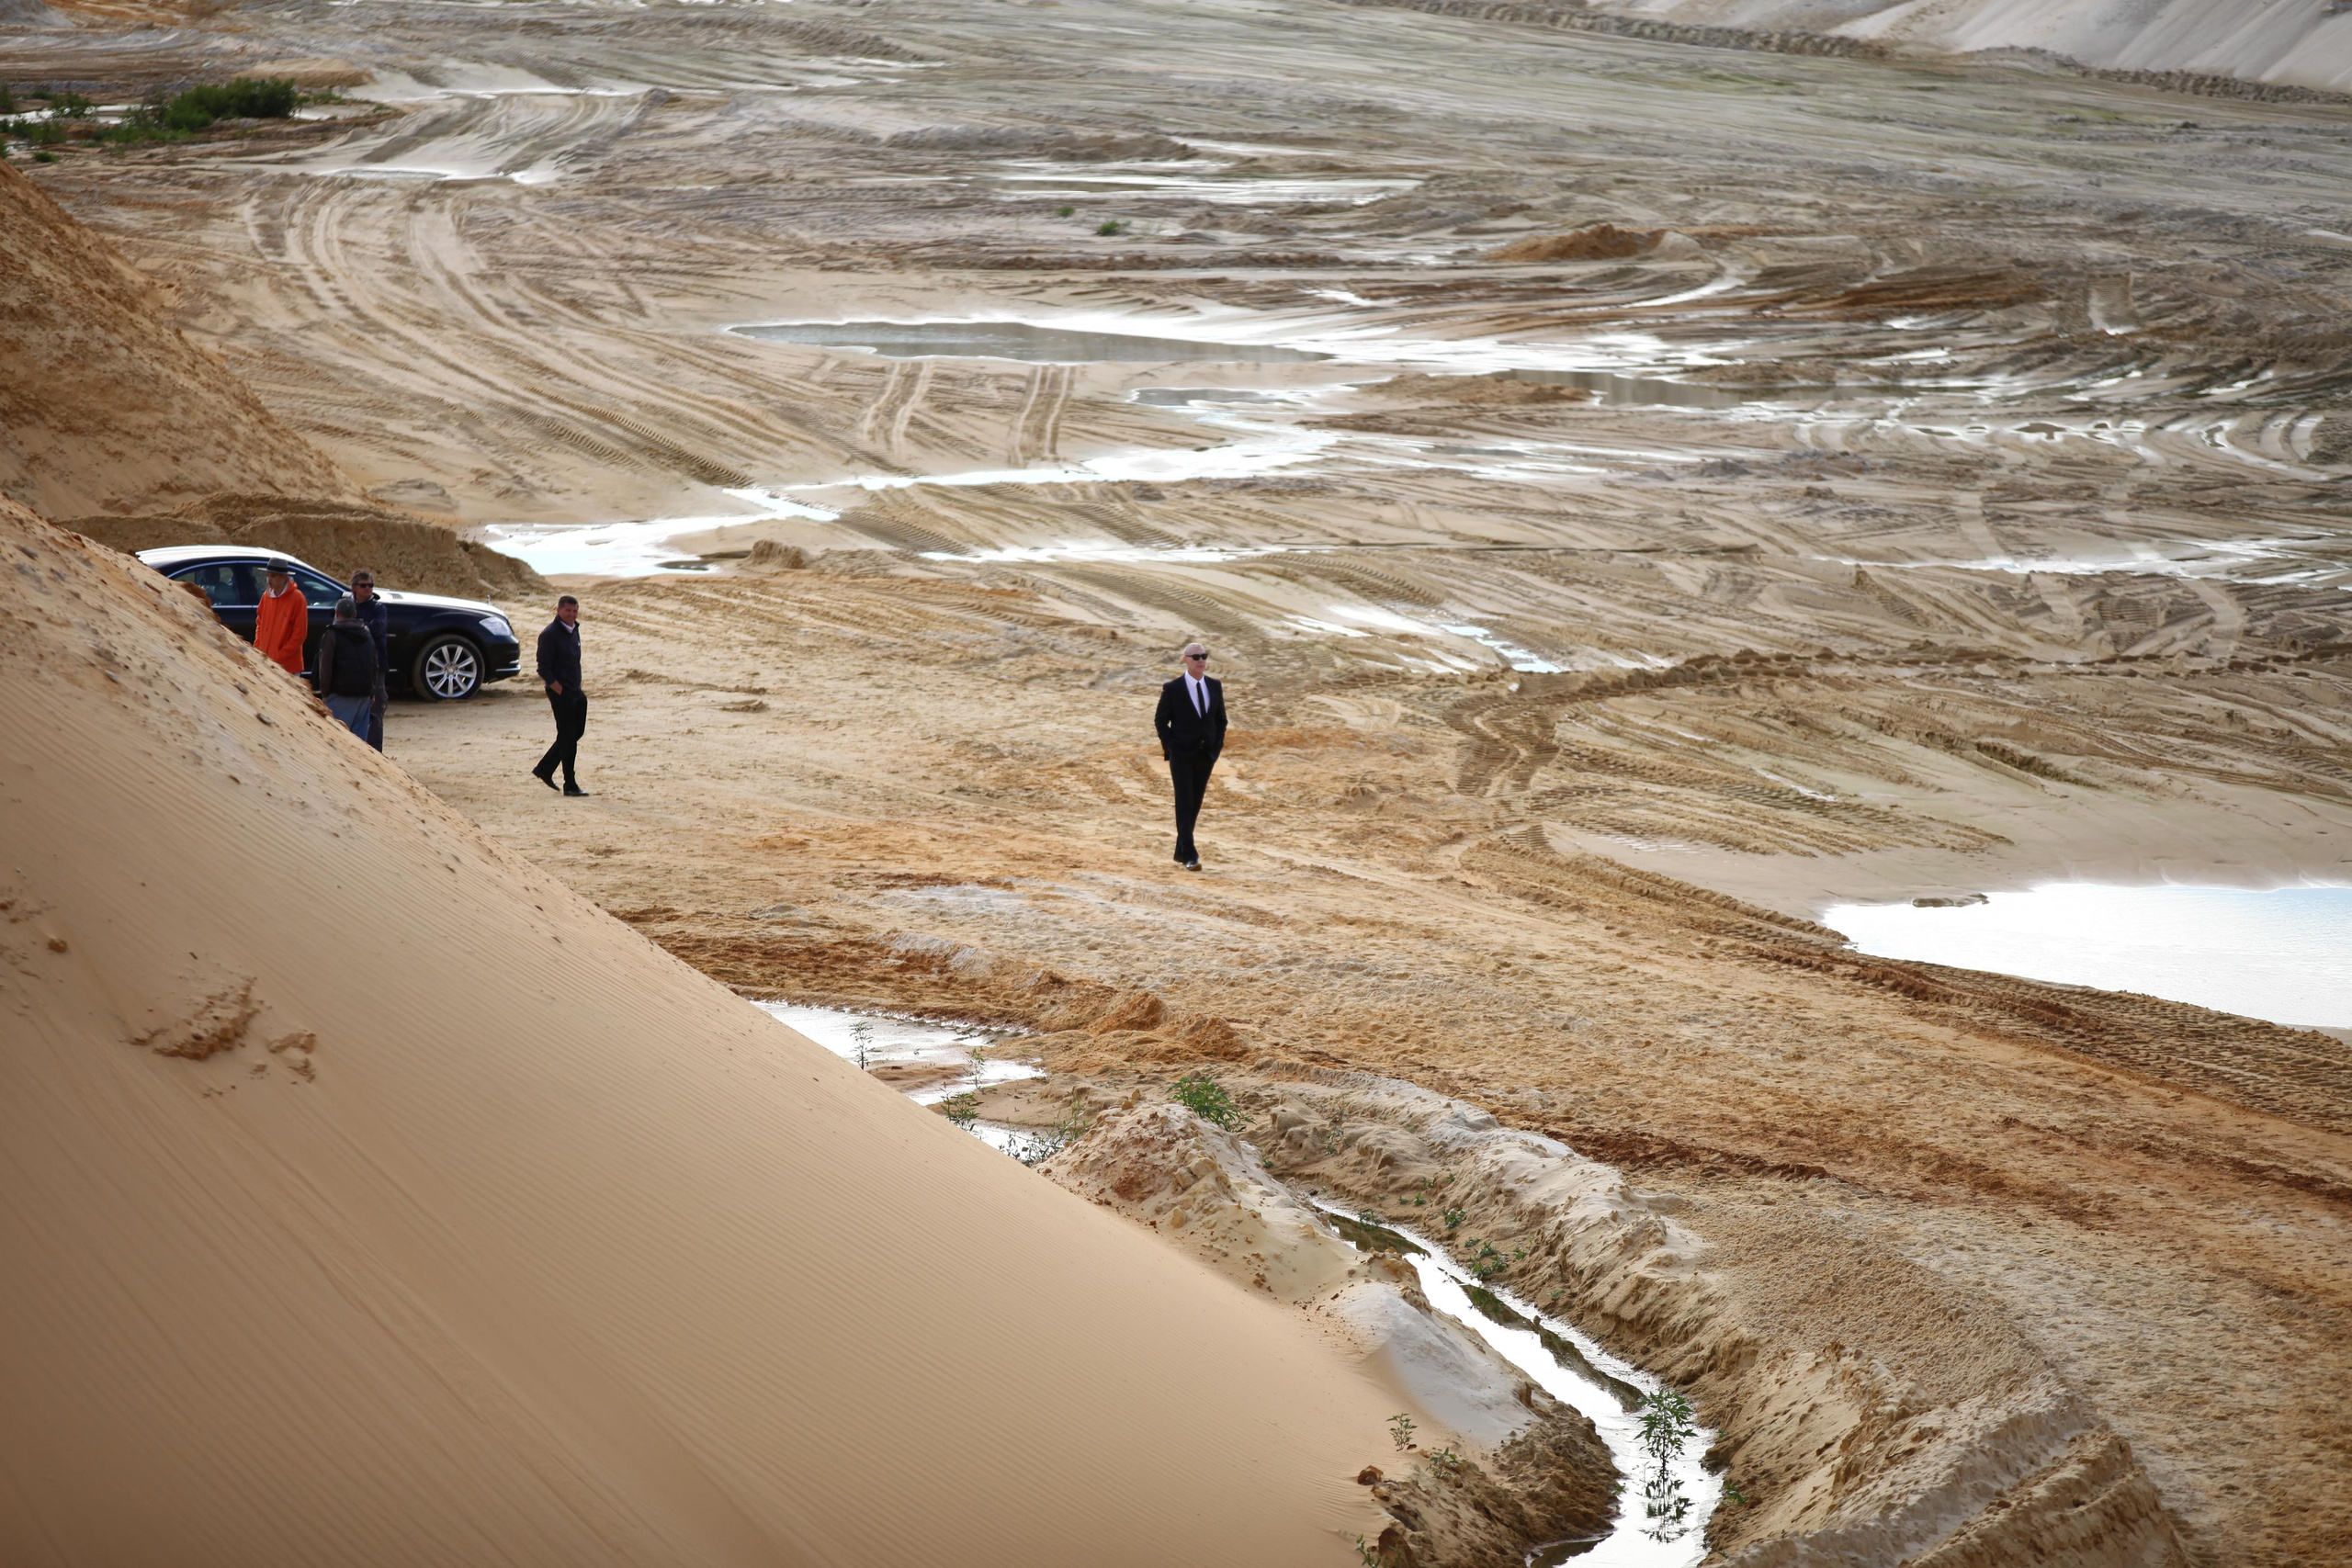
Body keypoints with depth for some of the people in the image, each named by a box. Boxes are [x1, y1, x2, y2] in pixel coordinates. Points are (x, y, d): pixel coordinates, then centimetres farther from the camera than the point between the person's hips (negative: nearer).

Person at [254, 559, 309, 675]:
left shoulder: (296, 598, -11)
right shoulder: (266, 596, 8)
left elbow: (300, 633, -11)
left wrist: (281, 656, -13)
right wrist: (257, 648, 6)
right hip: (265, 663, 6)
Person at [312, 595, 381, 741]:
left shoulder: (333, 635, -5)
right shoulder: (367, 635, 15)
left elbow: (325, 666, -9)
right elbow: (375, 667, 19)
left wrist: (325, 691, -1)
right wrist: (372, 693, 23)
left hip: (341, 695, -6)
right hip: (365, 693, 6)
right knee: (359, 734, 8)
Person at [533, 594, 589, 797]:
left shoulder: (573, 630, 11)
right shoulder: (550, 635, -14)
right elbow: (544, 669, -17)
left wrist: (577, 688, 12)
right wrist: (560, 691, -17)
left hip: (575, 691, 9)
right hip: (560, 693, -9)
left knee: (576, 732, 13)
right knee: (568, 736, -4)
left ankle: (544, 769, 25)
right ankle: (570, 785, 2)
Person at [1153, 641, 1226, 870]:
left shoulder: (1215, 687, 4)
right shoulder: (1172, 689, -9)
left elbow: (1220, 719, 13)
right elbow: (1160, 721, -2)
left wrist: (1217, 746, 2)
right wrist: (1170, 748, -8)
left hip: (1206, 756, 4)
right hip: (1181, 756, -4)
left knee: (1195, 805, 9)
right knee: (1184, 804, -10)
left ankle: (1181, 852, 21)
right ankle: (1189, 856, -13)